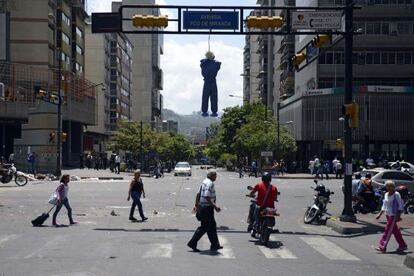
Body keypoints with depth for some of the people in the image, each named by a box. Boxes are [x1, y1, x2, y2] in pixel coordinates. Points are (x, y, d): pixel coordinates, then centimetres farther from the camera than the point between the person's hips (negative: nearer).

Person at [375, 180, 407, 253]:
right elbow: (384, 206, 18)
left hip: (394, 215, -7)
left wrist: (398, 216, -16)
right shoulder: (386, 194, 11)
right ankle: (402, 245, 23)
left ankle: (383, 247, -11)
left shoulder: (396, 194, -10)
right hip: (388, 215, 7)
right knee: (395, 230, 13)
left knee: (388, 230, -10)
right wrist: (380, 214, 13)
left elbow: (400, 206, -10)